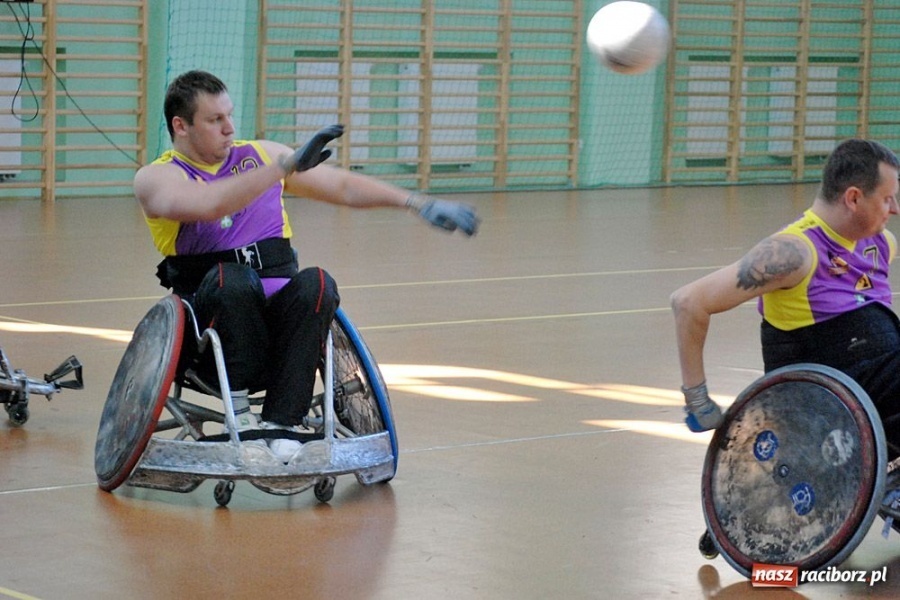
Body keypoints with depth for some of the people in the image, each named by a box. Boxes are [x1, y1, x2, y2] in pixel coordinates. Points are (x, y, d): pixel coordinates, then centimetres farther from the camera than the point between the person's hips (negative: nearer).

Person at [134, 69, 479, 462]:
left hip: (278, 311, 4)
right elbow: (208, 205, -21)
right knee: (231, 279, -37)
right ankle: (238, 406, -21)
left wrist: (419, 204, 9)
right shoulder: (157, 178, 1)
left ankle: (281, 423, -31)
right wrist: (287, 166, -25)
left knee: (315, 283, -30)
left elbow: (342, 186, 20)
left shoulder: (260, 155, 17)